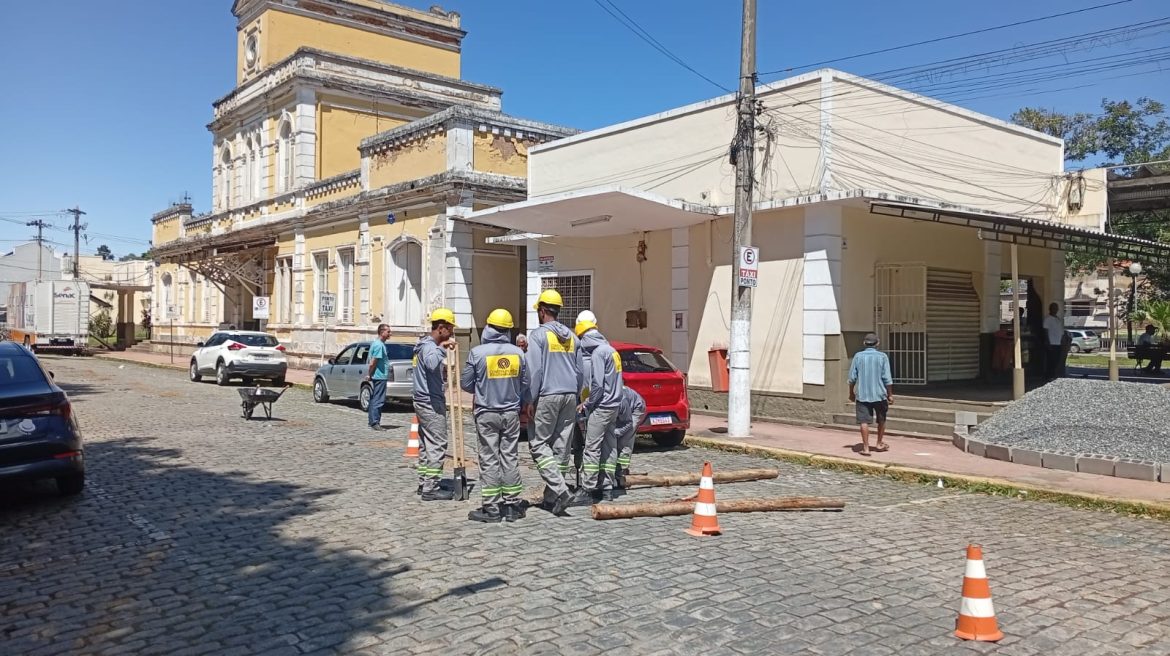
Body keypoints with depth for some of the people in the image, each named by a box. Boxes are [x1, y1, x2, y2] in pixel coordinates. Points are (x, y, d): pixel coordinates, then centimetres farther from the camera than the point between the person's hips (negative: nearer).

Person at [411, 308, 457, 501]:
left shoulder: (427, 344, 15)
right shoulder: (429, 346, -17)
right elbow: (431, 364, -40)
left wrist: (443, 365, 23)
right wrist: (442, 347, -32)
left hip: (423, 401, 11)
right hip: (431, 402, -11)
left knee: (426, 445, 15)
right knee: (437, 446, -8)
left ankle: (424, 483, 21)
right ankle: (430, 489, -7)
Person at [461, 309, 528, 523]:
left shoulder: (477, 352, -10)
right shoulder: (517, 352, -2)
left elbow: (466, 384, -3)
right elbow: (525, 384, 5)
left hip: (486, 413, -3)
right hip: (511, 413, 3)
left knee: (489, 460, 2)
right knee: (510, 458, 9)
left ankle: (491, 509, 4)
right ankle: (512, 505, 13)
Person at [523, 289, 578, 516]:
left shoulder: (538, 335, -7)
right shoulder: (571, 336, 13)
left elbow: (534, 370, -12)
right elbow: (579, 370, 16)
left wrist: (531, 400, -7)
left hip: (547, 396, -6)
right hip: (569, 395, 6)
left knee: (538, 443, -1)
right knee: (561, 446, 7)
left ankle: (558, 489, -15)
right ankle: (551, 497, 12)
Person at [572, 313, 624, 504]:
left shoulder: (598, 352, -14)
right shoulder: (610, 350, 14)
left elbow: (598, 383, -20)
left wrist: (587, 404, -7)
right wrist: (589, 402, 17)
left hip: (601, 407, -10)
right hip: (614, 404, 10)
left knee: (591, 449, -6)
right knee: (609, 448, 11)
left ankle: (587, 491, -4)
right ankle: (606, 489, 16)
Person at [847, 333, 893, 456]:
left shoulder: (858, 356, -1)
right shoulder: (882, 357, -4)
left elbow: (852, 377, 0)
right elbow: (887, 378, -7)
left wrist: (851, 393, 11)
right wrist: (890, 394, 2)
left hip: (862, 394, 0)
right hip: (879, 394, 0)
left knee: (864, 421, 0)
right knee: (881, 420, 19)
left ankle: (865, 448, -4)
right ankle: (879, 444, 30)